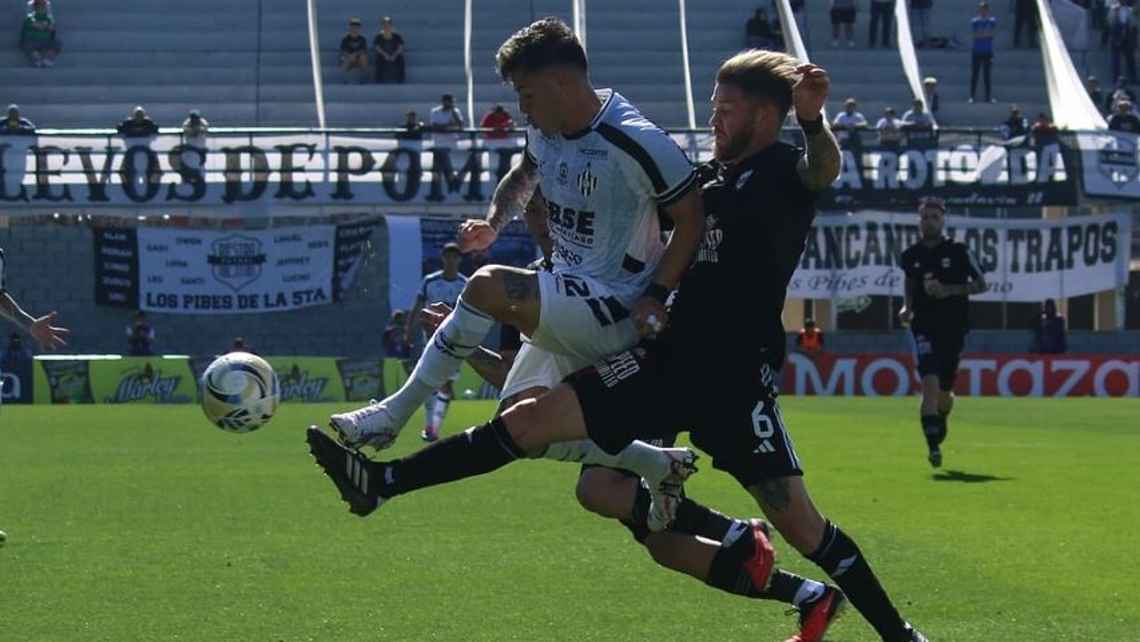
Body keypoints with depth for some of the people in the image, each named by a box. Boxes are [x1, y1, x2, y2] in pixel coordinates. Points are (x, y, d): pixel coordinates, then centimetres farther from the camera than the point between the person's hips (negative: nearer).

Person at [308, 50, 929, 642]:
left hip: (738, 381, -6)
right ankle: (380, 484, -3)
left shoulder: (780, 171, -5)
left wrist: (813, 121, -52)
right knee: (528, 420, -2)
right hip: (667, 361, 6)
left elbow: (823, 169, -30)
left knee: (798, 522, -8)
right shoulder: (712, 177, 17)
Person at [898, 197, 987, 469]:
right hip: (924, 327, 0)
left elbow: (980, 284, 1)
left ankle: (941, 418, 45)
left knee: (944, 393, 9)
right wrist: (907, 308, 1)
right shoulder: (911, 256, 5)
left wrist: (949, 290, -12)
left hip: (953, 328, 0)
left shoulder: (959, 252, -2)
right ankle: (934, 446, -21)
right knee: (930, 383, -19)